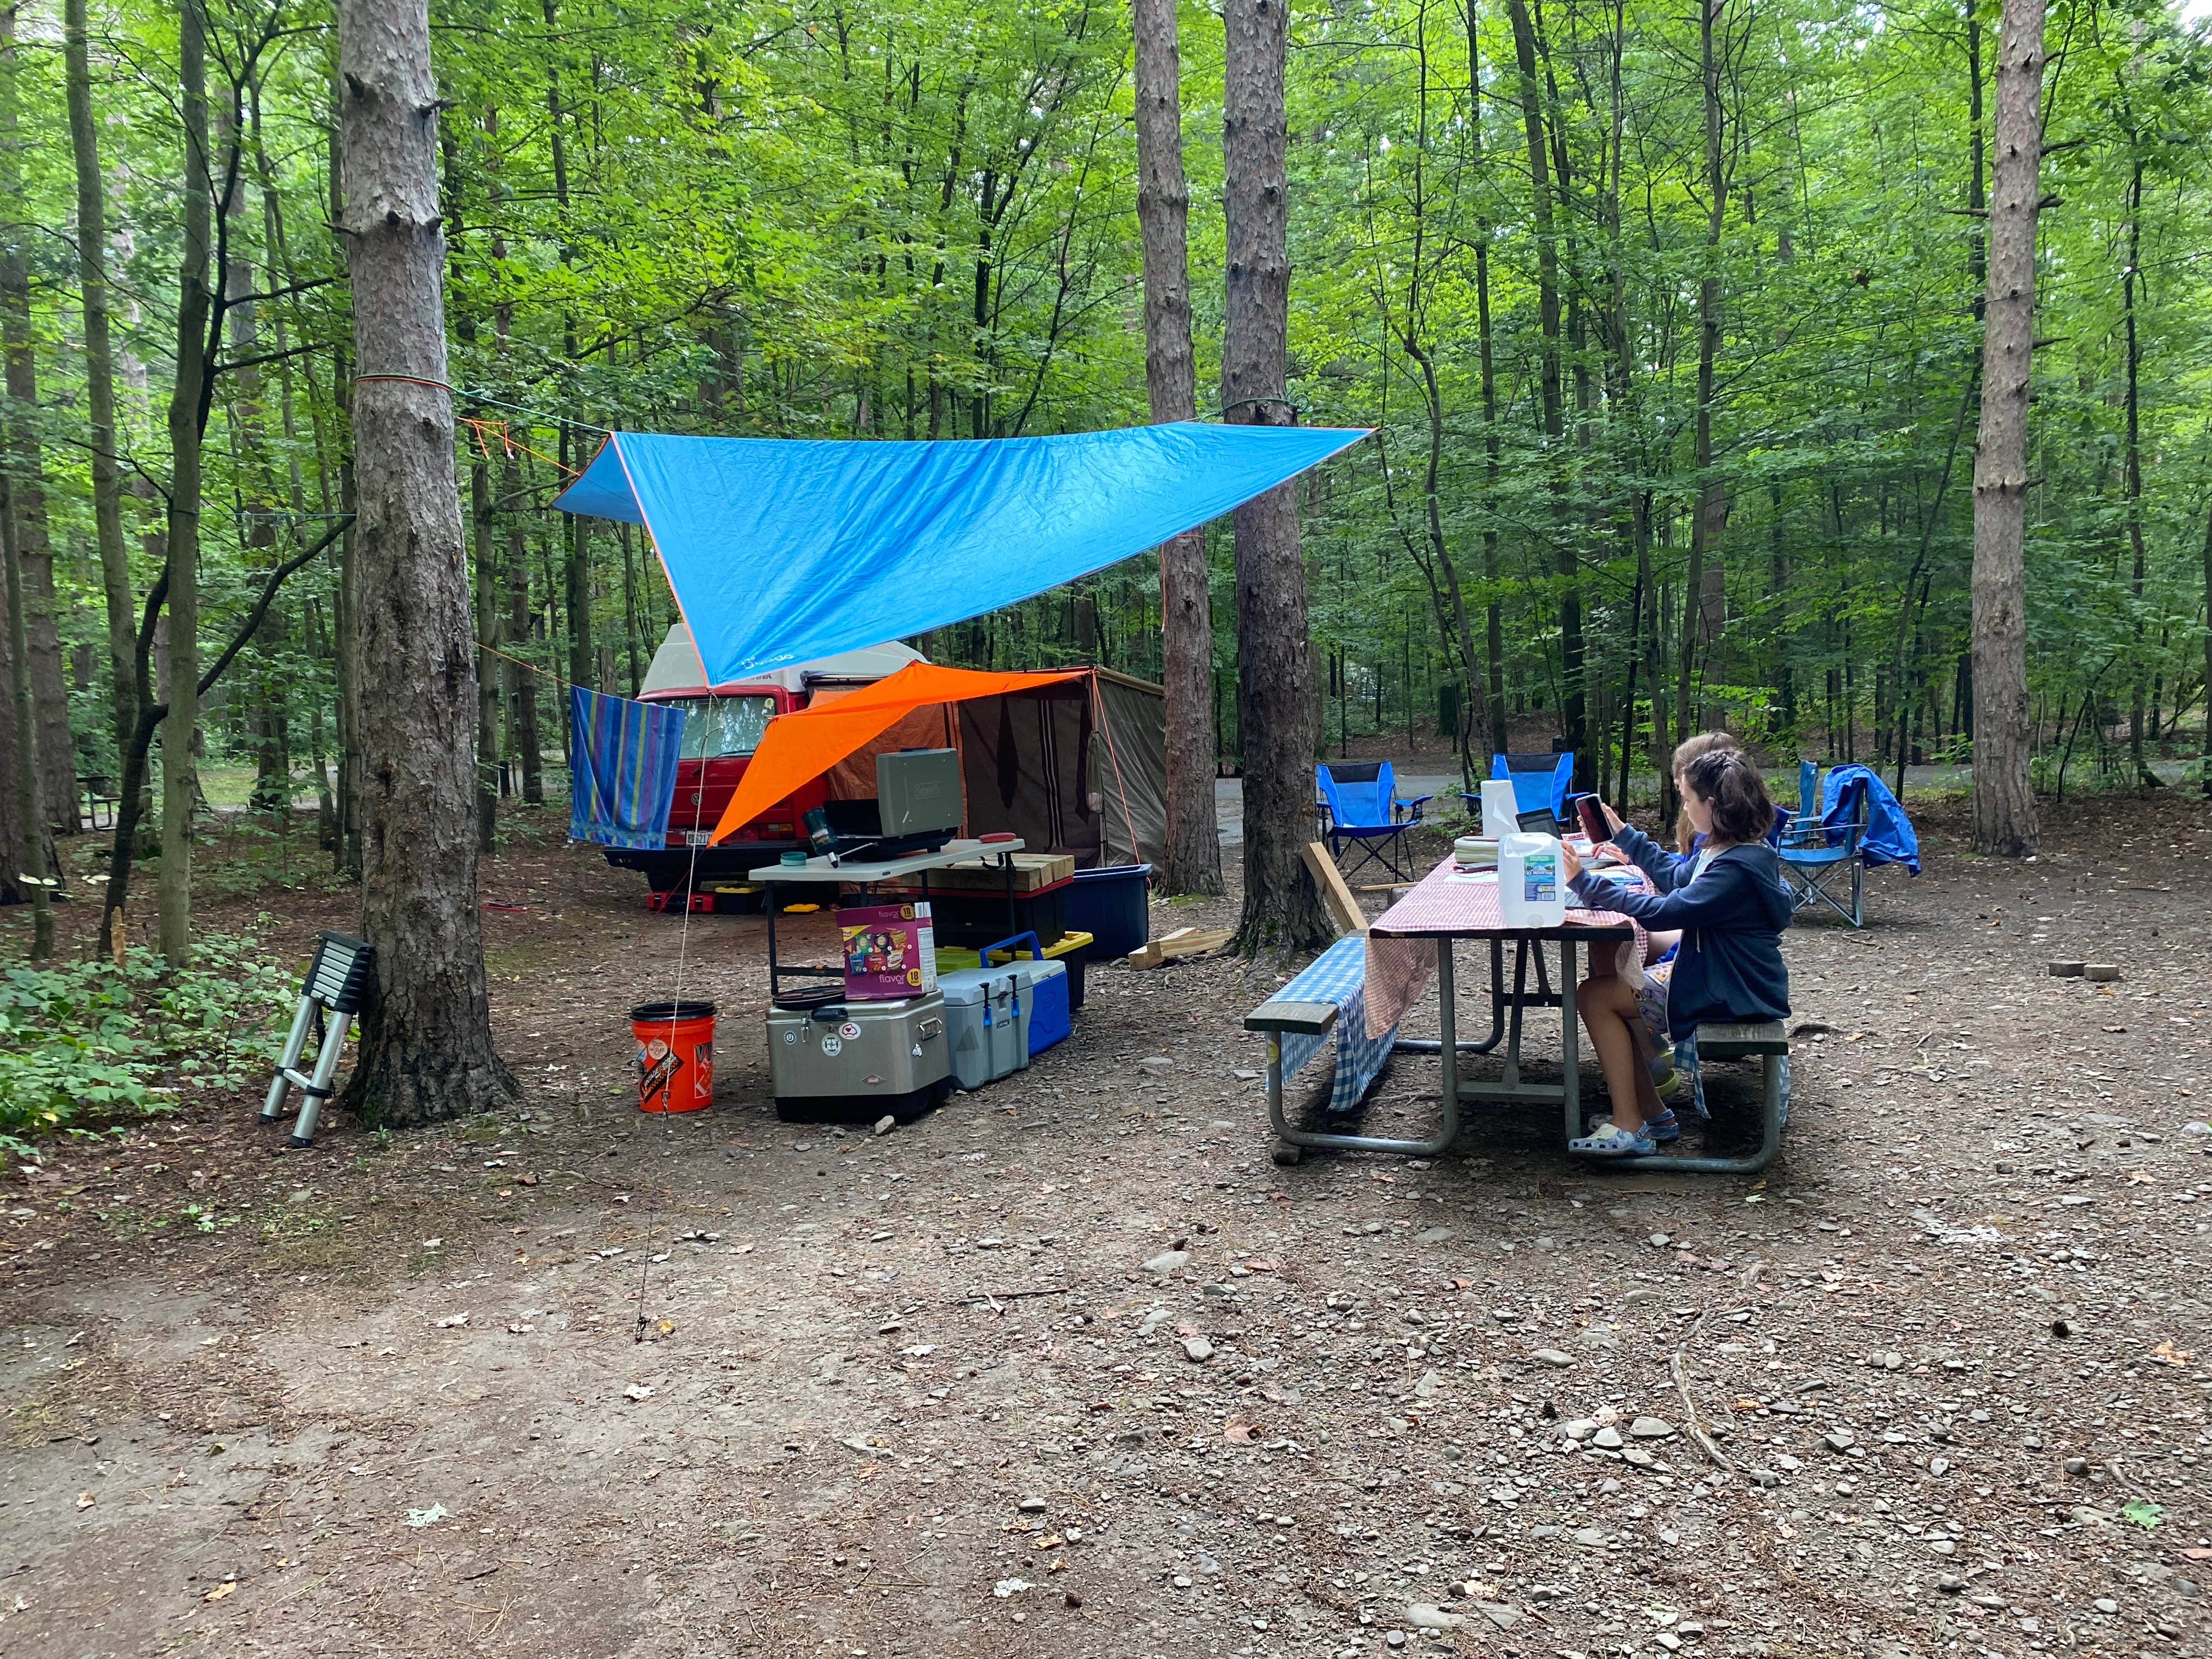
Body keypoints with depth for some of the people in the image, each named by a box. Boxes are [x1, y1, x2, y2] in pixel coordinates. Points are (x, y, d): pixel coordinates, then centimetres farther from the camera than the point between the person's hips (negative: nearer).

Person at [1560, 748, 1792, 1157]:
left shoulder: (1735, 869, -27)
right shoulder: (1729, 848, 5)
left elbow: (1660, 912, -30)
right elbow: (1679, 878, 24)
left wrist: (1586, 882, -25)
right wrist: (1625, 837, 27)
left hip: (1732, 997, -11)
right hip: (1720, 976, 11)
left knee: (1595, 996, -9)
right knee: (1614, 980, 17)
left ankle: (1630, 1129, -6)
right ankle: (1651, 1115, 15)